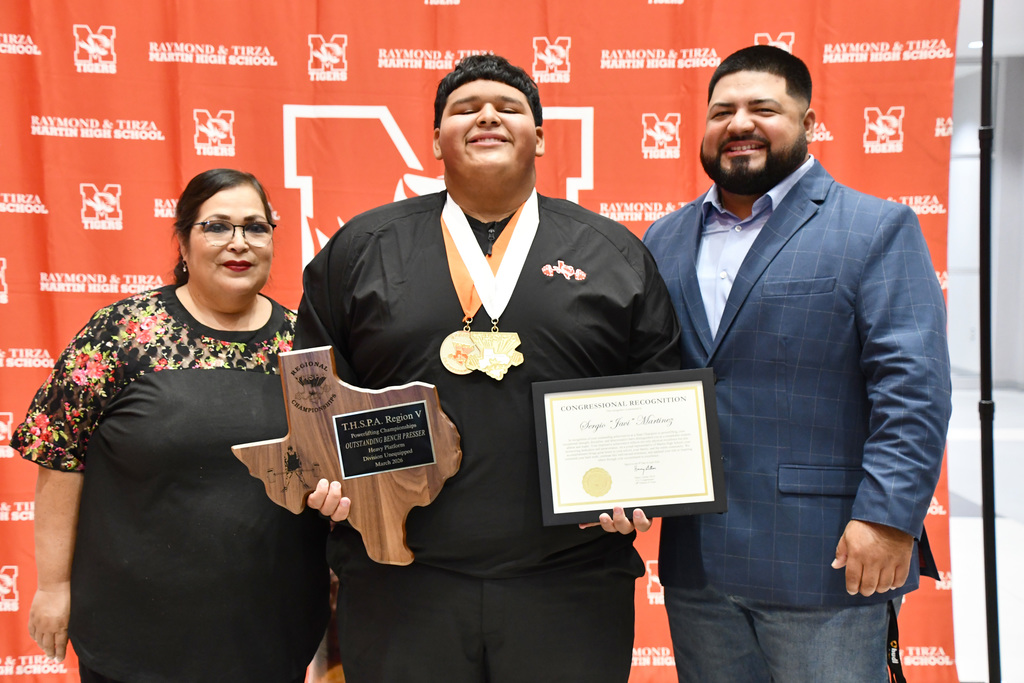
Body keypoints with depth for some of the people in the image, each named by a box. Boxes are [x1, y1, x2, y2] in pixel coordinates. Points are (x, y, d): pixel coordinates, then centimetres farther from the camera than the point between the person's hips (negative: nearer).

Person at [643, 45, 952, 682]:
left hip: (822, 559, -4)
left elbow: (913, 388, -9)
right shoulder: (664, 239, 11)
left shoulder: (878, 230, -2)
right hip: (693, 564, 5)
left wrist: (887, 517, -16)